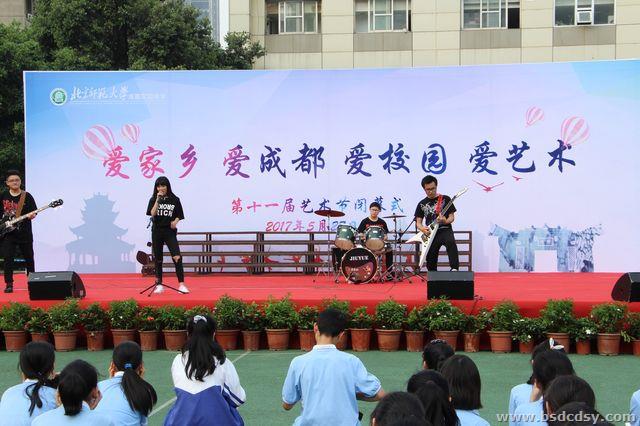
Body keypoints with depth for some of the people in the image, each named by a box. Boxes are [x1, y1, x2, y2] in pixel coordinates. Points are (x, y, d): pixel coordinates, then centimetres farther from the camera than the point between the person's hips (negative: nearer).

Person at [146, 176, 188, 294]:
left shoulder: (175, 200, 3)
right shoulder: (153, 200, 3)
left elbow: (179, 216, 8)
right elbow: (152, 214, -12)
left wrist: (175, 221, -13)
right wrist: (158, 200, -18)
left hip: (170, 232, -1)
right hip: (157, 231, 1)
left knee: (177, 257, -15)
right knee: (158, 259, 7)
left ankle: (181, 284, -14)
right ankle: (159, 284, 17)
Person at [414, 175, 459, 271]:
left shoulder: (445, 199, 4)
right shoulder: (422, 204, 12)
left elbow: (452, 217, 3)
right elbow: (418, 222, 11)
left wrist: (445, 221, -20)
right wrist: (423, 229, -12)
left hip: (445, 230, -3)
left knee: (451, 243, -35)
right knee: (431, 261, 0)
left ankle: (454, 269, -42)